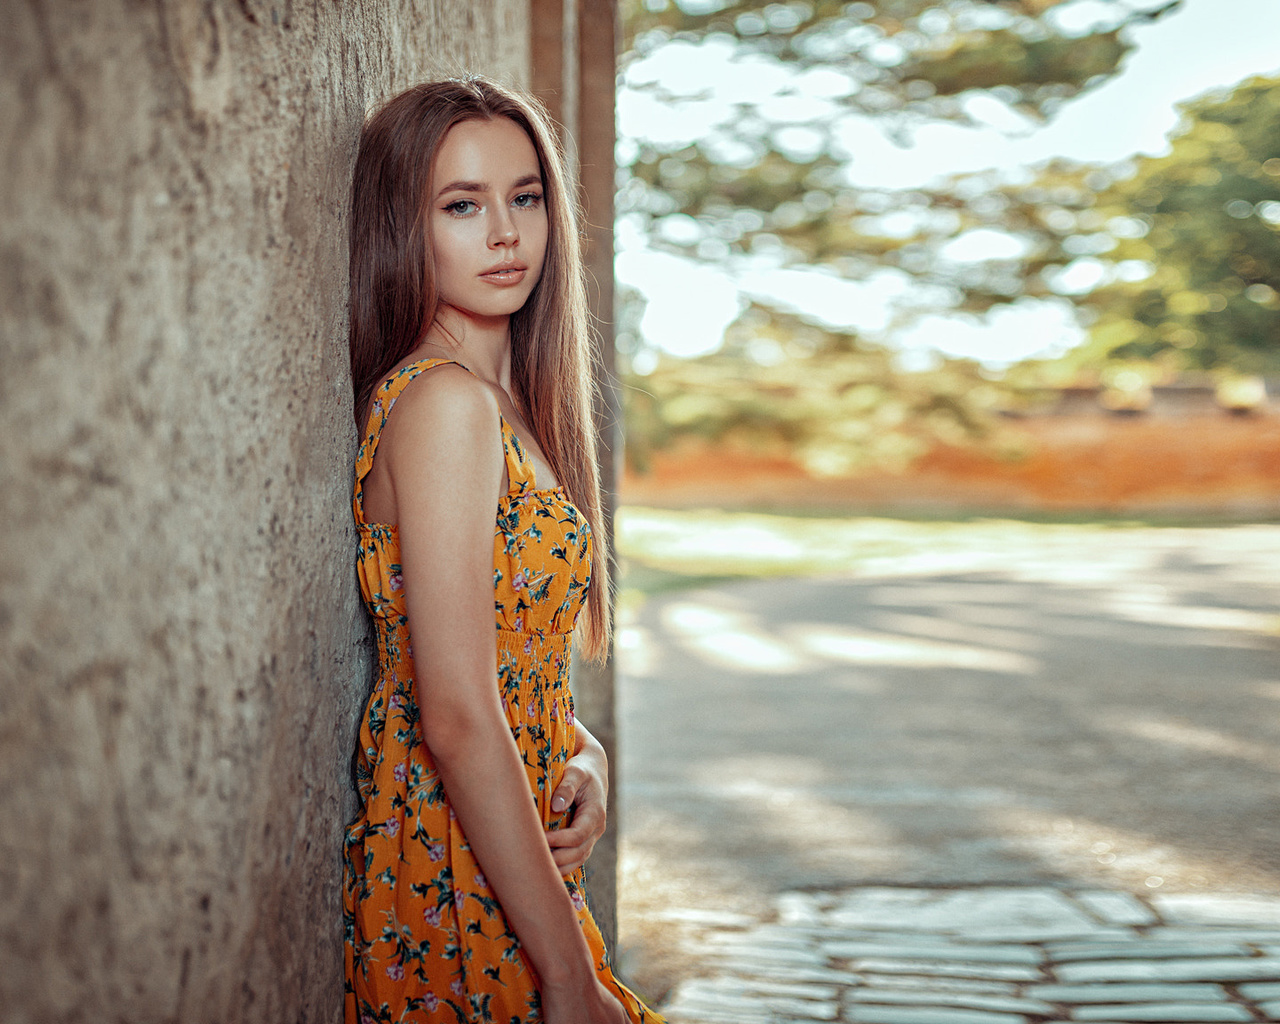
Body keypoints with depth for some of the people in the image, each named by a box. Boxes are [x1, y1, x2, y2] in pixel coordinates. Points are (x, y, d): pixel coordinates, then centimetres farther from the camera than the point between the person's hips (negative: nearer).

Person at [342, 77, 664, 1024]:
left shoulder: (502, 399, 9)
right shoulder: (441, 400, -18)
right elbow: (459, 720, -23)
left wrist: (582, 755, -4)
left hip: (514, 856, 8)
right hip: (462, 881, -8)